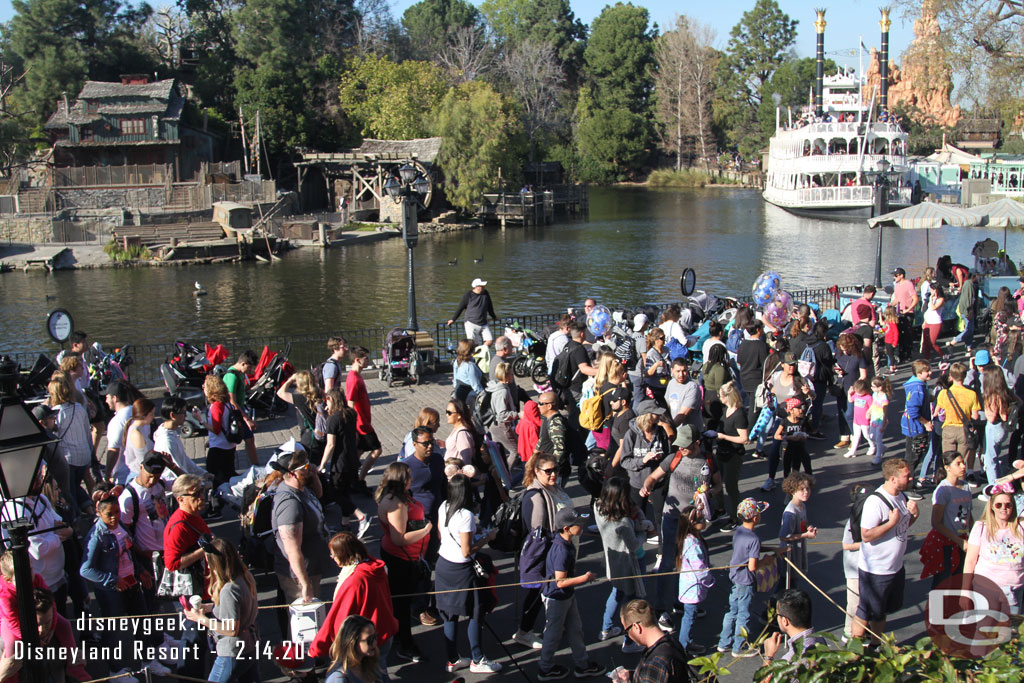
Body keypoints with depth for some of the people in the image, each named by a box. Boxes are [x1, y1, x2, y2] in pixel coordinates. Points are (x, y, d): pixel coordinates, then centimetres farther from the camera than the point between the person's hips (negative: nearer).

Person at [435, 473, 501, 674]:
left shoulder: (443, 507, -2)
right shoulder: (465, 516, -24)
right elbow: (467, 552, -22)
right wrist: (488, 537, -11)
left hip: (443, 565, 7)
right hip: (461, 570, -7)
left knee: (450, 615, 14)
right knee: (475, 614, 8)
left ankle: (452, 660, 23)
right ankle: (477, 660, 18)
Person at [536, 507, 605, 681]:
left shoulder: (567, 543, -3)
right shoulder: (561, 550, -33)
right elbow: (560, 582, -31)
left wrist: (582, 577, 18)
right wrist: (585, 578, -25)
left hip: (568, 596, 9)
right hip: (556, 599, -9)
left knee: (575, 629, 20)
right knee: (554, 633, 10)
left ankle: (582, 665, 36)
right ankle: (545, 669, 30)